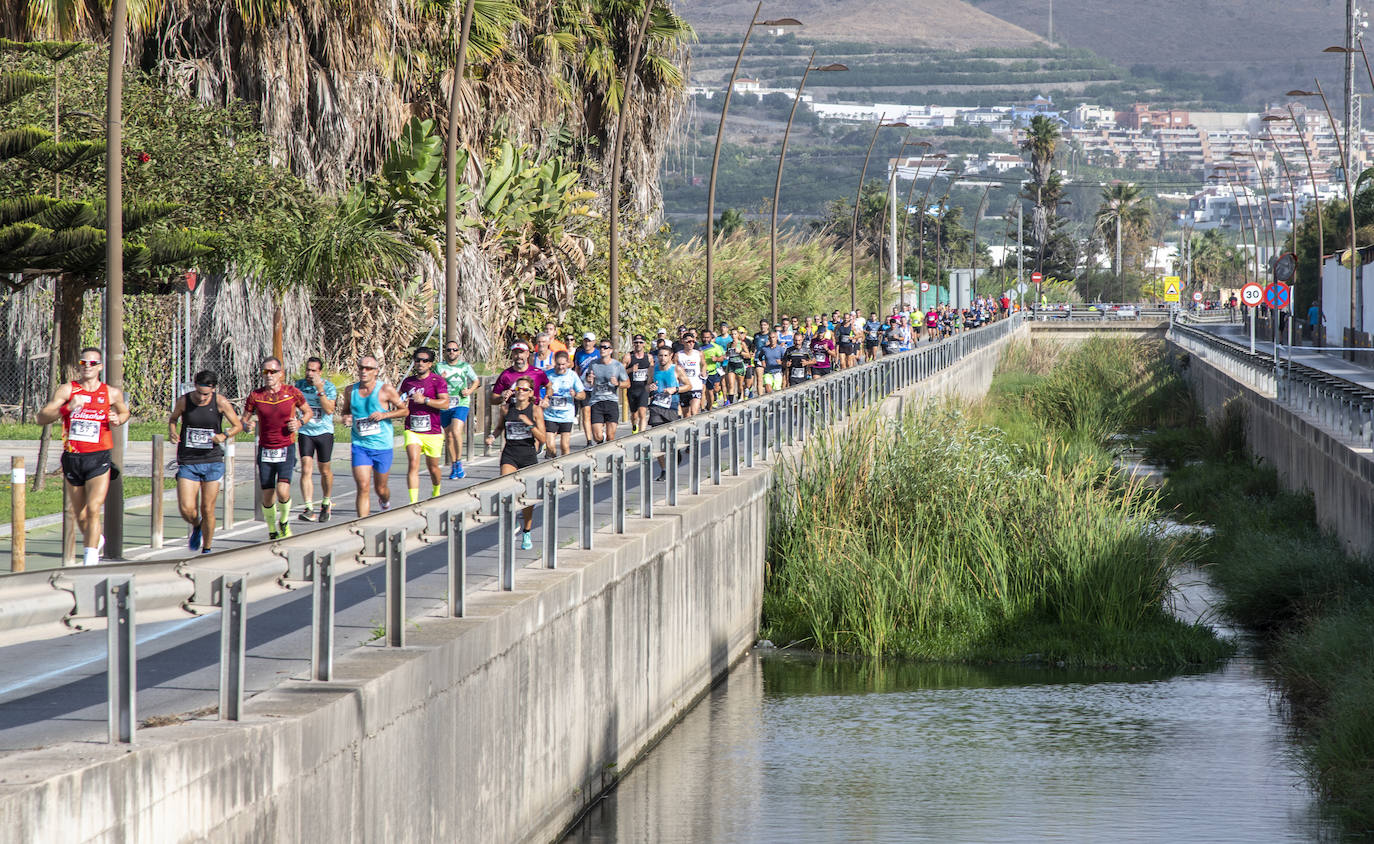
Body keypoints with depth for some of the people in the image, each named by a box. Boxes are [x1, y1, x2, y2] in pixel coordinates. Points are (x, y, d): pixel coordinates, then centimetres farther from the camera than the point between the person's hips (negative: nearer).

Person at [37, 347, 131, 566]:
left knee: (93, 510, -16)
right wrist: (66, 409, -24)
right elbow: (42, 418, -9)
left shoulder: (112, 393, 4)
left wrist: (118, 419, 1)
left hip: (99, 458, -2)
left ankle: (90, 560, -17)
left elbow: (124, 412, 25)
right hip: (72, 458, 2)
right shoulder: (67, 390, -1)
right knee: (81, 516, 12)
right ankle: (95, 541, 41)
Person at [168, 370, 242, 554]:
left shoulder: (220, 403, -7)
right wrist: (172, 430, -5)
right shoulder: (184, 401, -3)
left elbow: (237, 425, 4)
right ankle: (196, 527, 25)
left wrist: (224, 436, -15)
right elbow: (173, 418, 17)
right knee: (186, 509, -10)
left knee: (207, 510, 1)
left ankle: (206, 549, 20)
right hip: (187, 462, 1)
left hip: (212, 462, -1)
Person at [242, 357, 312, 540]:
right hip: (265, 450, 2)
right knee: (267, 496, 2)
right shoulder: (255, 396, -1)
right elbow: (244, 421, 8)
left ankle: (284, 522, 12)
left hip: (286, 449, -2)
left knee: (283, 491, -18)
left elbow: (308, 412, 12)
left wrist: (299, 423, -8)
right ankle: (272, 532, 24)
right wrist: (248, 426, -15)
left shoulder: (292, 393, -3)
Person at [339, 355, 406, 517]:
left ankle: (385, 503, 47)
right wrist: (345, 417, -5)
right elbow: (345, 410, 18)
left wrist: (384, 415, -15)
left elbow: (404, 410, 1)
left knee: (380, 488, 11)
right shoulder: (351, 390, 2)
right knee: (363, 487, -13)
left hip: (382, 445, -1)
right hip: (359, 445, 1)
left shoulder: (386, 390, -7)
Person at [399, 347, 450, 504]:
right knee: (413, 465, -17)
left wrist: (425, 400, -25)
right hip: (412, 431, 2)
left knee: (433, 467, 13)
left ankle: (436, 493, 44)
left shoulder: (437, 380, -5)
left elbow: (445, 403, -15)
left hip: (433, 432, -2)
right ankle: (413, 502, -22)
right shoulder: (408, 381, 9)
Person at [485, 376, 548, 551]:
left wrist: (530, 424, -21)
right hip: (510, 453, 1)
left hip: (529, 454, -1)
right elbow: (500, 427, 21)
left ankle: (526, 534, 23)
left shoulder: (535, 410, -5)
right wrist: (492, 436, 1)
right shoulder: (506, 409, 2)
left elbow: (543, 439, -8)